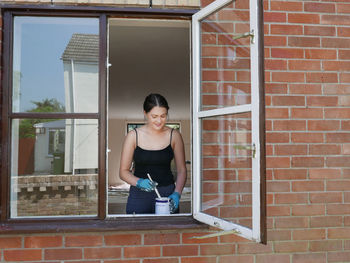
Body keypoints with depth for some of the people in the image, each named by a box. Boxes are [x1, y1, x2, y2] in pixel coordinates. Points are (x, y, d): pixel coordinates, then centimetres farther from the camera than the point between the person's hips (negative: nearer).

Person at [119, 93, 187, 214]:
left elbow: (181, 170, 6)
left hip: (167, 194, 1)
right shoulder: (133, 136, -1)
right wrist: (139, 182, -16)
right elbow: (123, 171, 2)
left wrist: (176, 194, -9)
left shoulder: (174, 135, 1)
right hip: (139, 195, 0)